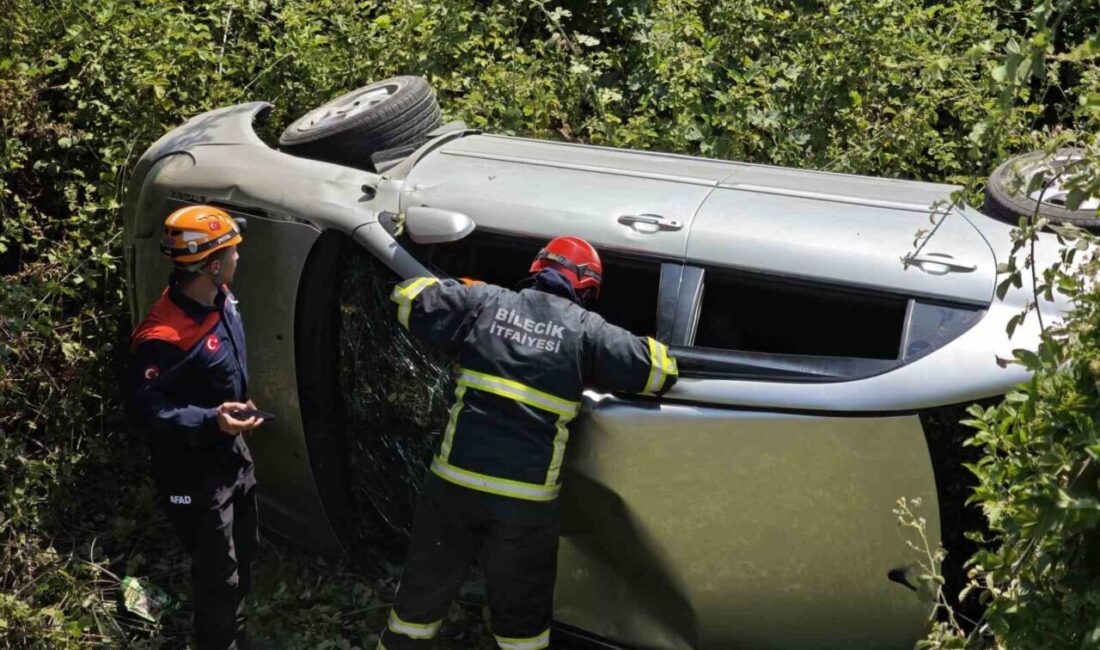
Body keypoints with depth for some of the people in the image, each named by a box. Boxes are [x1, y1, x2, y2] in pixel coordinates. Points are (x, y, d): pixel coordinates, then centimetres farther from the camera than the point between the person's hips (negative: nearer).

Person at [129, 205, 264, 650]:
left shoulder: (220, 298, -3)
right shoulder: (165, 336, -32)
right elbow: (146, 409, -28)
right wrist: (211, 421, -39)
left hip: (232, 454, 9)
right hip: (195, 472, -9)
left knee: (244, 556, 25)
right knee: (219, 575, 4)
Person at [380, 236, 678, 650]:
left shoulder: (483, 301, 4)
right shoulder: (586, 328, 0)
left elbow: (408, 299, 10)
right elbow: (660, 370, 0)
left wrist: (464, 290, 25)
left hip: (455, 482, 2)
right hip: (527, 500, -1)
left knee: (424, 590, 20)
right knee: (521, 611, 16)